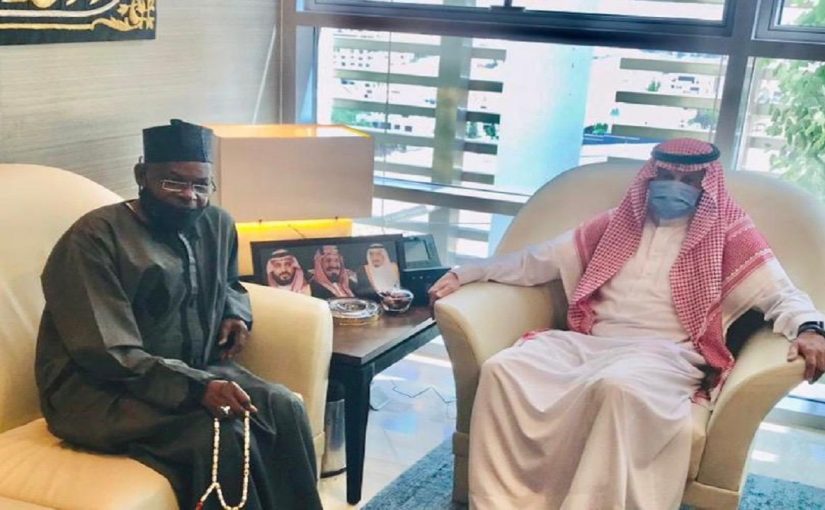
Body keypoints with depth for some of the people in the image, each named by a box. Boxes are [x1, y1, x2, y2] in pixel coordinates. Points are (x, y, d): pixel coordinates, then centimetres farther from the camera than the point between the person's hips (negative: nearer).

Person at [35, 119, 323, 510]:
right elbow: (109, 357, -22)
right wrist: (196, 388, -32)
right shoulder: (93, 239, -16)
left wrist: (236, 313, 4)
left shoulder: (216, 225, 5)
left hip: (194, 371, 7)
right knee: (221, 434, -29)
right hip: (100, 392, -6)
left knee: (283, 408, -18)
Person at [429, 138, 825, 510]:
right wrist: (464, 273, 17)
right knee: (503, 368, -24)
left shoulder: (727, 235, 13)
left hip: (666, 353, -4)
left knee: (619, 386, -41)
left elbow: (782, 295, 6)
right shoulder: (615, 225, 22)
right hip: (589, 343, 4)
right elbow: (535, 261, 24)